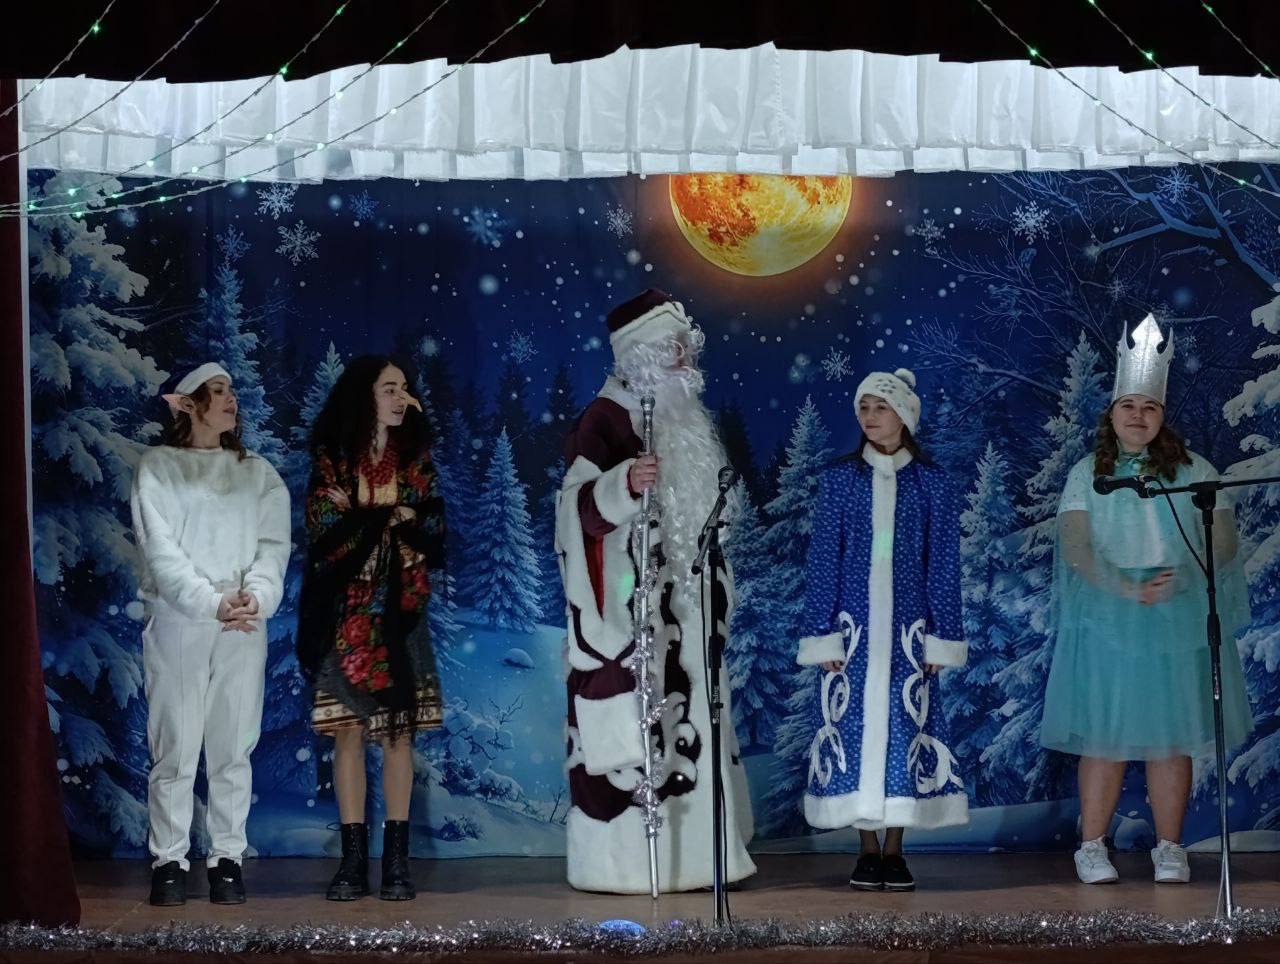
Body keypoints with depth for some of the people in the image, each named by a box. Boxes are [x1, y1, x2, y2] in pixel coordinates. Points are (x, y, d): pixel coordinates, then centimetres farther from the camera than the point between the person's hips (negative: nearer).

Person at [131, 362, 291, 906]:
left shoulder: (258, 472, 15)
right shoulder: (158, 467, 6)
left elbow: (274, 545, 4)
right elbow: (160, 547, -5)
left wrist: (256, 595, -16)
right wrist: (211, 602, -18)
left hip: (244, 625, 2)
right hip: (177, 621, -2)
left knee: (233, 749, 1)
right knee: (174, 748, -5)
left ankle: (228, 860, 6)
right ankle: (168, 862, 2)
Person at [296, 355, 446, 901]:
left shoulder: (415, 457, 10)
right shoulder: (331, 460, 4)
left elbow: (431, 528, 1)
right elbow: (326, 534, -6)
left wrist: (362, 517, -9)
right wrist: (393, 517, -7)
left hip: (399, 611, 1)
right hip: (346, 611, -1)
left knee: (398, 730, -2)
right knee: (347, 729, -3)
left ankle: (396, 860, 0)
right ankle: (353, 861, 0)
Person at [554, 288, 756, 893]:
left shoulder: (682, 418, 14)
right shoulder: (607, 417, -10)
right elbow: (582, 504, -20)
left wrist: (714, 592, 24)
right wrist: (625, 483, -39)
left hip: (680, 605, 8)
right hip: (628, 604, -8)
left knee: (684, 723, 9)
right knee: (630, 727, -8)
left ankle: (685, 856, 14)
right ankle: (623, 860, -3)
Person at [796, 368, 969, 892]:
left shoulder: (933, 483, 5)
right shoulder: (839, 479, 5)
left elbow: (943, 565, 5)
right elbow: (822, 558, 4)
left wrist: (941, 636, 0)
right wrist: (822, 633, -3)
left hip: (908, 627, 0)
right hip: (852, 627, 1)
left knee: (905, 726, -2)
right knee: (853, 726, -1)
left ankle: (894, 850, 6)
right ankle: (868, 849, 7)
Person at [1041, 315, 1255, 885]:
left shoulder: (1193, 471, 6)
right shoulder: (1087, 474, 6)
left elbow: (1224, 541, -1)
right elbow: (1076, 546, -6)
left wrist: (1179, 579, -17)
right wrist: (1124, 587, -21)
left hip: (1178, 620, 1)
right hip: (1105, 619, -1)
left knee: (1171, 736, 1)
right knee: (1104, 736, -1)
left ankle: (1170, 851, 7)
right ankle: (1092, 848, 6)